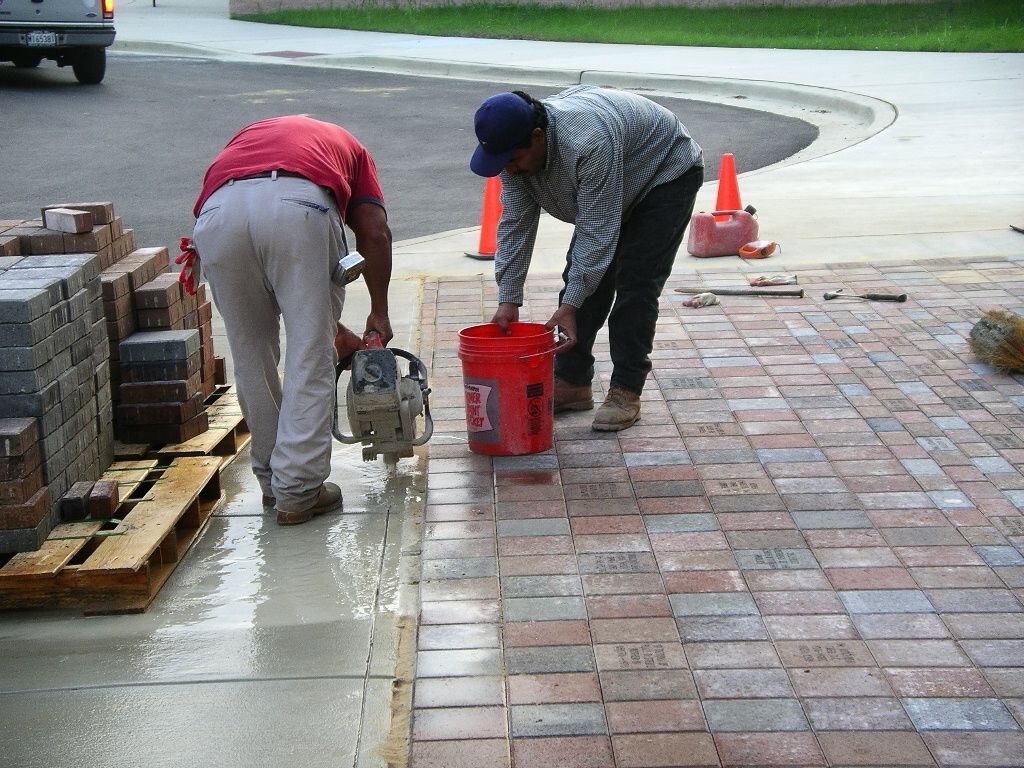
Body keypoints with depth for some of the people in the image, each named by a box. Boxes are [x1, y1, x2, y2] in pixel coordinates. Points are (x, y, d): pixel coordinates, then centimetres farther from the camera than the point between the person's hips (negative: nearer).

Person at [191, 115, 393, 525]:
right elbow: (375, 233, 18)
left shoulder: (246, 136, 44)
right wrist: (379, 313, 28)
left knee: (251, 357, 19)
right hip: (298, 205, -3)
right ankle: (297, 492, 11)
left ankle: (272, 481, 29)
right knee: (310, 358, 9)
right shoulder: (346, 145, 38)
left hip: (219, 210, 3)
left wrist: (330, 327, 43)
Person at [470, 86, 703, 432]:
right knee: (582, 276, 1)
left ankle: (626, 391, -8)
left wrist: (569, 306, -36)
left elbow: (597, 231, -37)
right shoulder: (515, 147, -17)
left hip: (666, 170, -7)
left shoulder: (588, 141, -41)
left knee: (635, 284, -14)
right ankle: (572, 382, 6)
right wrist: (508, 301, -16)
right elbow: (514, 227, -13)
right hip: (603, 188, 8)